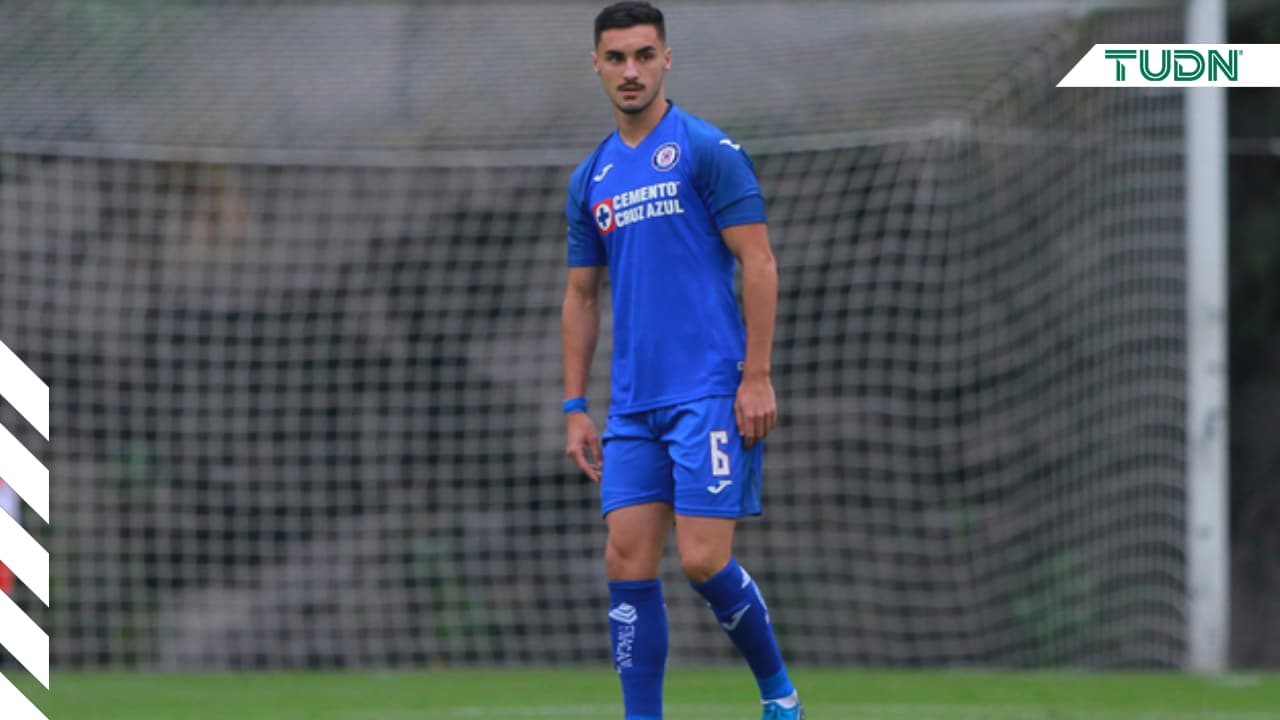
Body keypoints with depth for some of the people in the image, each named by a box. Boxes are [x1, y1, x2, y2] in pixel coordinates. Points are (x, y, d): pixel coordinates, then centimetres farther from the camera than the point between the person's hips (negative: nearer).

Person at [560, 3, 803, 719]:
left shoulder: (707, 150, -4)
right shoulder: (591, 179, 14)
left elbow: (759, 264, -7)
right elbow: (582, 297, 20)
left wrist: (757, 377, -14)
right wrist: (575, 406, 14)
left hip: (711, 394, -6)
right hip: (634, 405, 6)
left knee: (704, 559, -11)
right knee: (628, 565, -2)